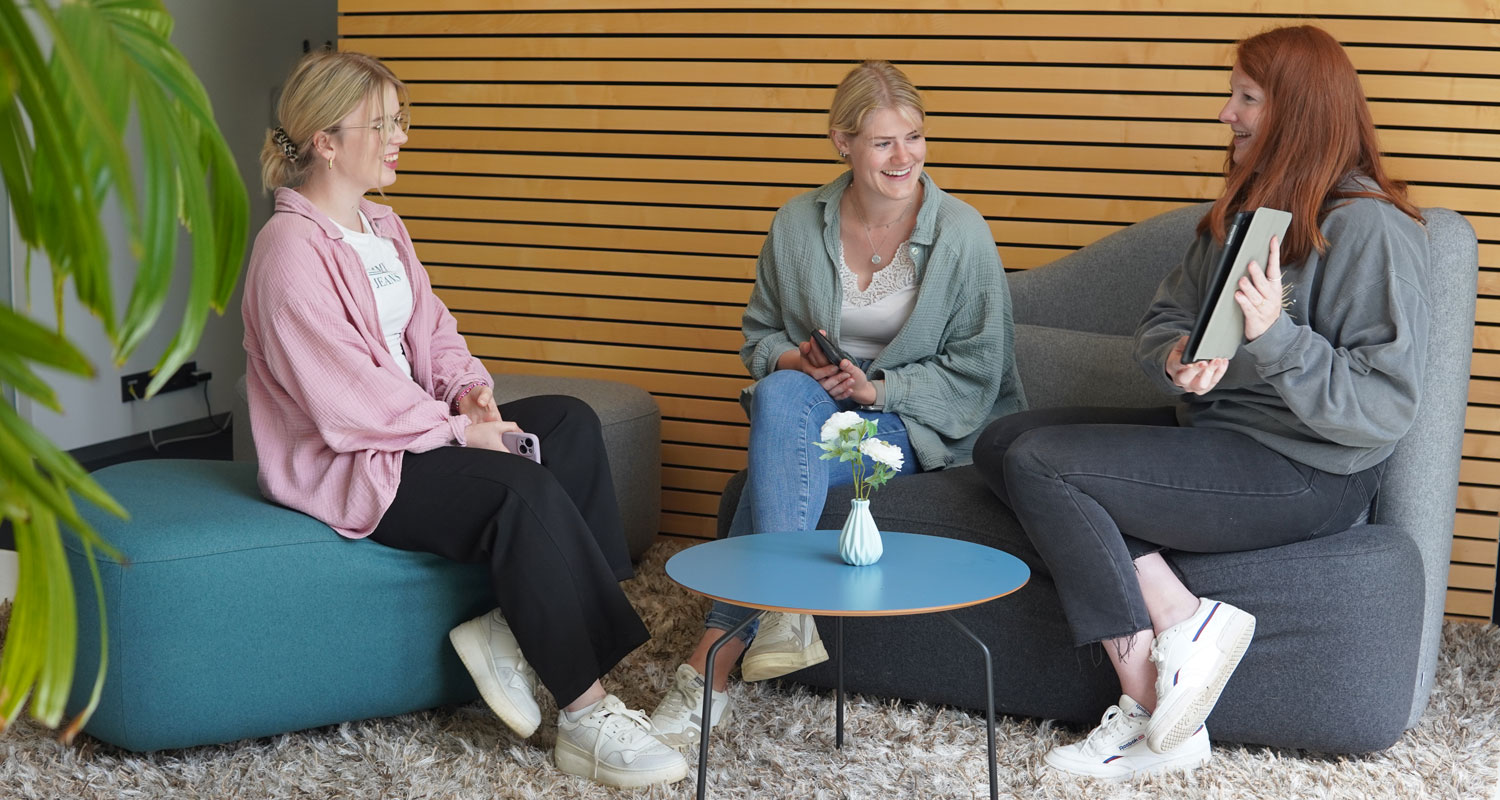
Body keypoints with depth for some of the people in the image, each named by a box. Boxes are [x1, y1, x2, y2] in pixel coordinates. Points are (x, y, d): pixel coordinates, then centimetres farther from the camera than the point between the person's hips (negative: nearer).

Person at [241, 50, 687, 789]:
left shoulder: (383, 229, 14)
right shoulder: (292, 248, -17)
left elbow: (430, 330, 18)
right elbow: (344, 399, -22)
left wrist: (467, 388, -4)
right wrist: (457, 430, -18)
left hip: (413, 428, 10)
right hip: (340, 464, -10)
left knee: (571, 423, -6)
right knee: (524, 491, -28)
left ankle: (514, 627, -12)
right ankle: (585, 715, -22)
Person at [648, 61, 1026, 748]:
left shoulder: (962, 234, -5)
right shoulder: (797, 224, 4)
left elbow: (978, 368, -3)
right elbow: (760, 331, 15)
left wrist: (877, 386, -16)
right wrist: (789, 360, -10)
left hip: (917, 425, -3)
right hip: (810, 408, 3)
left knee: (776, 460, -33)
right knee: (781, 393, -36)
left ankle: (715, 655, -33)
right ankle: (784, 612, -42)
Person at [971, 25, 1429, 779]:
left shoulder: (1370, 227, -14)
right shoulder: (1248, 210, 14)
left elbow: (1384, 406, -19)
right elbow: (1163, 317, 11)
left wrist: (1275, 338, -31)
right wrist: (1177, 359, -13)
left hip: (1306, 475, -10)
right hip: (1215, 429, 10)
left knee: (1039, 464, -19)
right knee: (1000, 442, -3)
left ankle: (1154, 710, -13)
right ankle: (1182, 622, -13)